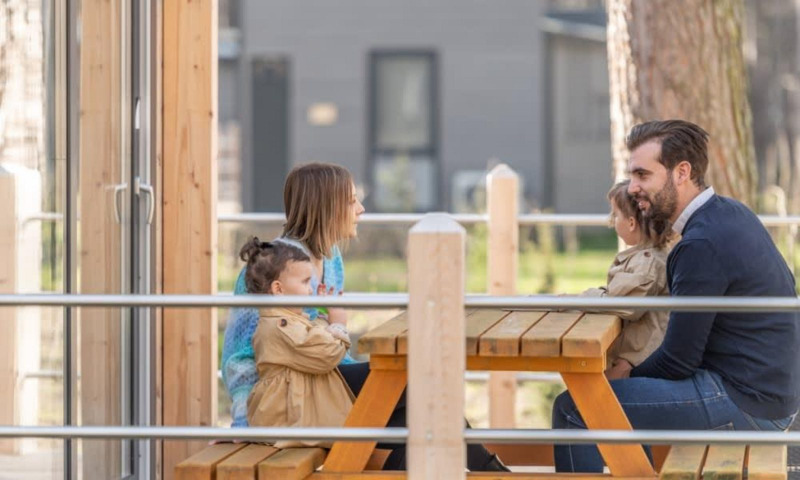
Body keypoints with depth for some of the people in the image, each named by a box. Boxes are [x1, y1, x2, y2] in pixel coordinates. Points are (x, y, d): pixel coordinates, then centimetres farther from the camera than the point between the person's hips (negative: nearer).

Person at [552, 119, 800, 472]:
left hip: (744, 404, -10)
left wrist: (628, 376, 5)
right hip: (770, 391, 10)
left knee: (573, 409, -10)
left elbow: (678, 360, -17)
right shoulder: (731, 213, 8)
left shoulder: (702, 244, -20)